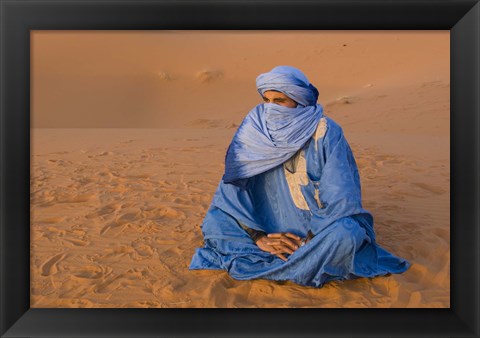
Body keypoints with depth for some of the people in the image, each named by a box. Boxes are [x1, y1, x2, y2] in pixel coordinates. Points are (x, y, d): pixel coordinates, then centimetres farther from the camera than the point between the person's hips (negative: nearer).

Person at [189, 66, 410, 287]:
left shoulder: (325, 132, -16)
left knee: (346, 234, -35)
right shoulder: (254, 129, -8)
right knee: (214, 223, -16)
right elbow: (232, 184, -8)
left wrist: (309, 241, -20)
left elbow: (341, 197, -16)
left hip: (318, 229, -2)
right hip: (272, 229, 3)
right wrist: (258, 237, -17)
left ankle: (264, 267, -16)